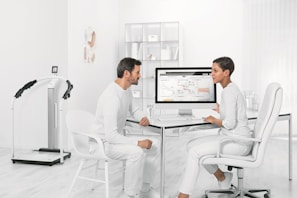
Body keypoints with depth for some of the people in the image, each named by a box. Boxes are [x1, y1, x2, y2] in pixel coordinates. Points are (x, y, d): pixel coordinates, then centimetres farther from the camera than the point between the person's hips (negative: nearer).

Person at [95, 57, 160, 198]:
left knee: (155, 144, 4)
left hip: (118, 138, 10)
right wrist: (138, 142, -31)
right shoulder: (111, 97, -29)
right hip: (105, 143, -10)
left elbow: (133, 110, 23)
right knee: (137, 152, -33)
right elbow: (111, 135, -32)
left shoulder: (127, 90, 2)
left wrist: (143, 118, 0)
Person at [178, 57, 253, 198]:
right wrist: (221, 111, 30)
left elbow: (230, 123, -23)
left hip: (237, 142, -10)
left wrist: (213, 120, -7)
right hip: (230, 138, 10)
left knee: (195, 152, -20)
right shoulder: (230, 89, 12)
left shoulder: (228, 92, -17)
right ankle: (223, 179, 16)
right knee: (191, 145, 4)